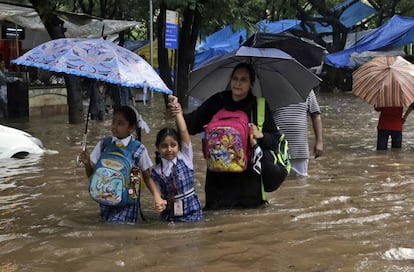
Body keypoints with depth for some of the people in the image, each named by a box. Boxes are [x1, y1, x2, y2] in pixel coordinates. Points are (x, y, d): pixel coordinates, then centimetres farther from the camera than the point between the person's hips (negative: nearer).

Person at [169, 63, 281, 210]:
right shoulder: (217, 101, 4)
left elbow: (275, 140, 3)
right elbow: (192, 124, -1)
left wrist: (260, 135, -17)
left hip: (247, 173, -1)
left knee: (249, 205, 0)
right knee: (214, 207, 0)